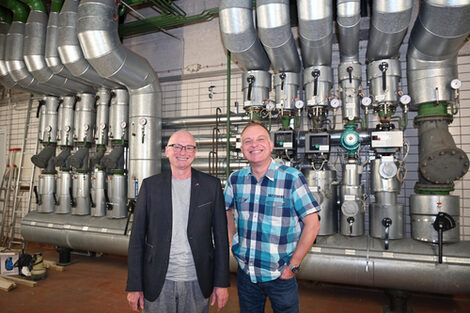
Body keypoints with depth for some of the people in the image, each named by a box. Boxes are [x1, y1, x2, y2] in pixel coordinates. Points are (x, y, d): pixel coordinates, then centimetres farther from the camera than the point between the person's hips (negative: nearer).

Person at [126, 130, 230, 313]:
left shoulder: (211, 186, -2)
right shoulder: (150, 185, -1)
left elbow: (221, 236, 0)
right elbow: (137, 238, 0)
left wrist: (222, 283, -1)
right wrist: (134, 286, -1)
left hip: (197, 283, 0)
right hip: (158, 282, 0)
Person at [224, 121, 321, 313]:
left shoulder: (292, 178, -14)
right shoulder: (235, 179, -2)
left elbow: (312, 224, -11)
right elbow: (226, 210, 15)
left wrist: (293, 265, -10)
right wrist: (233, 243, 6)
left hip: (280, 276, -3)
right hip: (245, 273, 4)